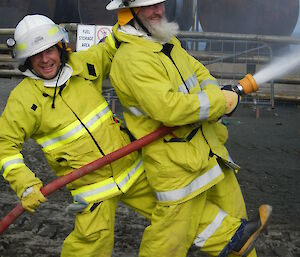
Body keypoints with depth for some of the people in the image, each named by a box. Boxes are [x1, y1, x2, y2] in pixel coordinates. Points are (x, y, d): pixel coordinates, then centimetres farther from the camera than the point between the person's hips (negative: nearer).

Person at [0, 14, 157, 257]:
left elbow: (110, 49, 14)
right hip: (91, 185, -4)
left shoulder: (82, 64, -2)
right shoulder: (23, 98, -13)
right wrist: (25, 185, -18)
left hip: (130, 167, 5)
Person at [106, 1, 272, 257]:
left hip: (209, 149, 9)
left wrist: (213, 92, -8)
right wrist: (222, 101, -21)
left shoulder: (168, 42, 9)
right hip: (177, 162, -9)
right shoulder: (131, 58, -22)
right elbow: (168, 107, -31)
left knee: (233, 213, 19)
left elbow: (199, 72, 16)